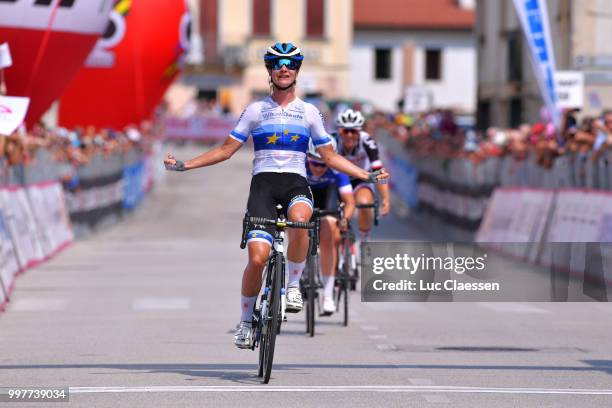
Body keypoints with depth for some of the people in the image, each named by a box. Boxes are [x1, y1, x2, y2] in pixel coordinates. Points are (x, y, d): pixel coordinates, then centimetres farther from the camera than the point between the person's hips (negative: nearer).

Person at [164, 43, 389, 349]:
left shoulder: (309, 112, 12)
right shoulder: (255, 110, 10)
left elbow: (330, 157, 16)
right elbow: (226, 150, 12)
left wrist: (367, 176, 7)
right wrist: (184, 165, 3)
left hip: (295, 183, 0)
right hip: (263, 183, 0)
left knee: (299, 220, -38)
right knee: (257, 257, -16)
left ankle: (294, 284, -16)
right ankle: (246, 320, 6)